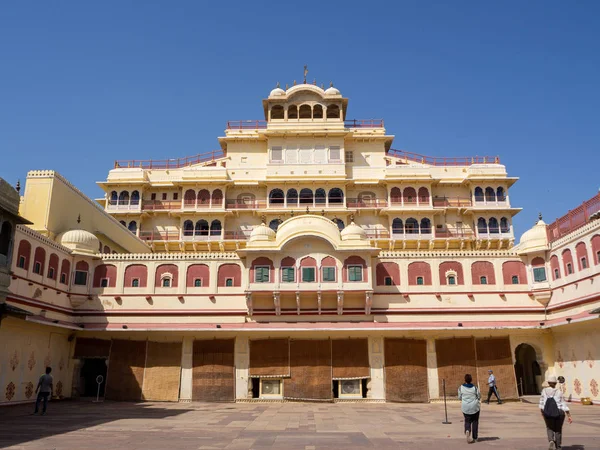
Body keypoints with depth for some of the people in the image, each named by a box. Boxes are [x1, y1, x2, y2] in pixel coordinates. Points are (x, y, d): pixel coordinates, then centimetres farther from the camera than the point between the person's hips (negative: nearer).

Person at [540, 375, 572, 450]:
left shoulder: (544, 391, -3)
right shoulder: (559, 392, -5)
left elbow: (541, 403, -2)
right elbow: (564, 405, -8)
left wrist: (542, 413, 12)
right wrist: (569, 416, -4)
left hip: (548, 414, 0)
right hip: (559, 413, 0)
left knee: (550, 428, 19)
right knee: (558, 430, 19)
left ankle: (551, 441, -8)